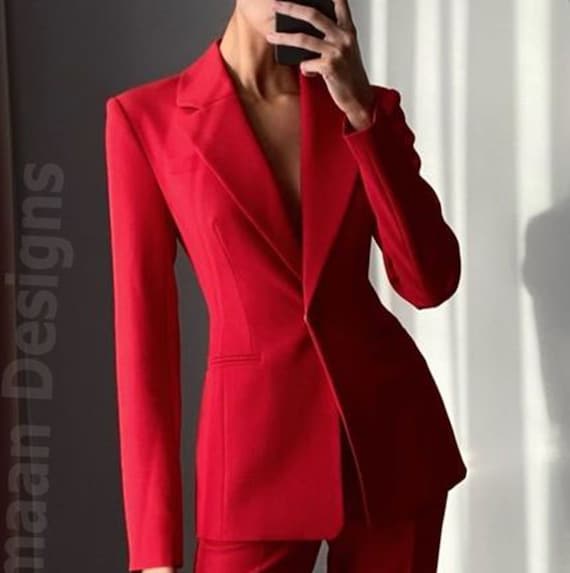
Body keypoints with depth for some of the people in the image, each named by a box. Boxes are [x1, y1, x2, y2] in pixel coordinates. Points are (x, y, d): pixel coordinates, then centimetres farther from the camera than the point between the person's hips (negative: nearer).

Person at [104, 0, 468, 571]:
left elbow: (430, 283, -6)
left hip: (391, 431, 3)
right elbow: (144, 326, -6)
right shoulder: (146, 117, -3)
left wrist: (362, 112, -14)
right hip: (259, 445, -3)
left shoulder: (369, 106, 6)